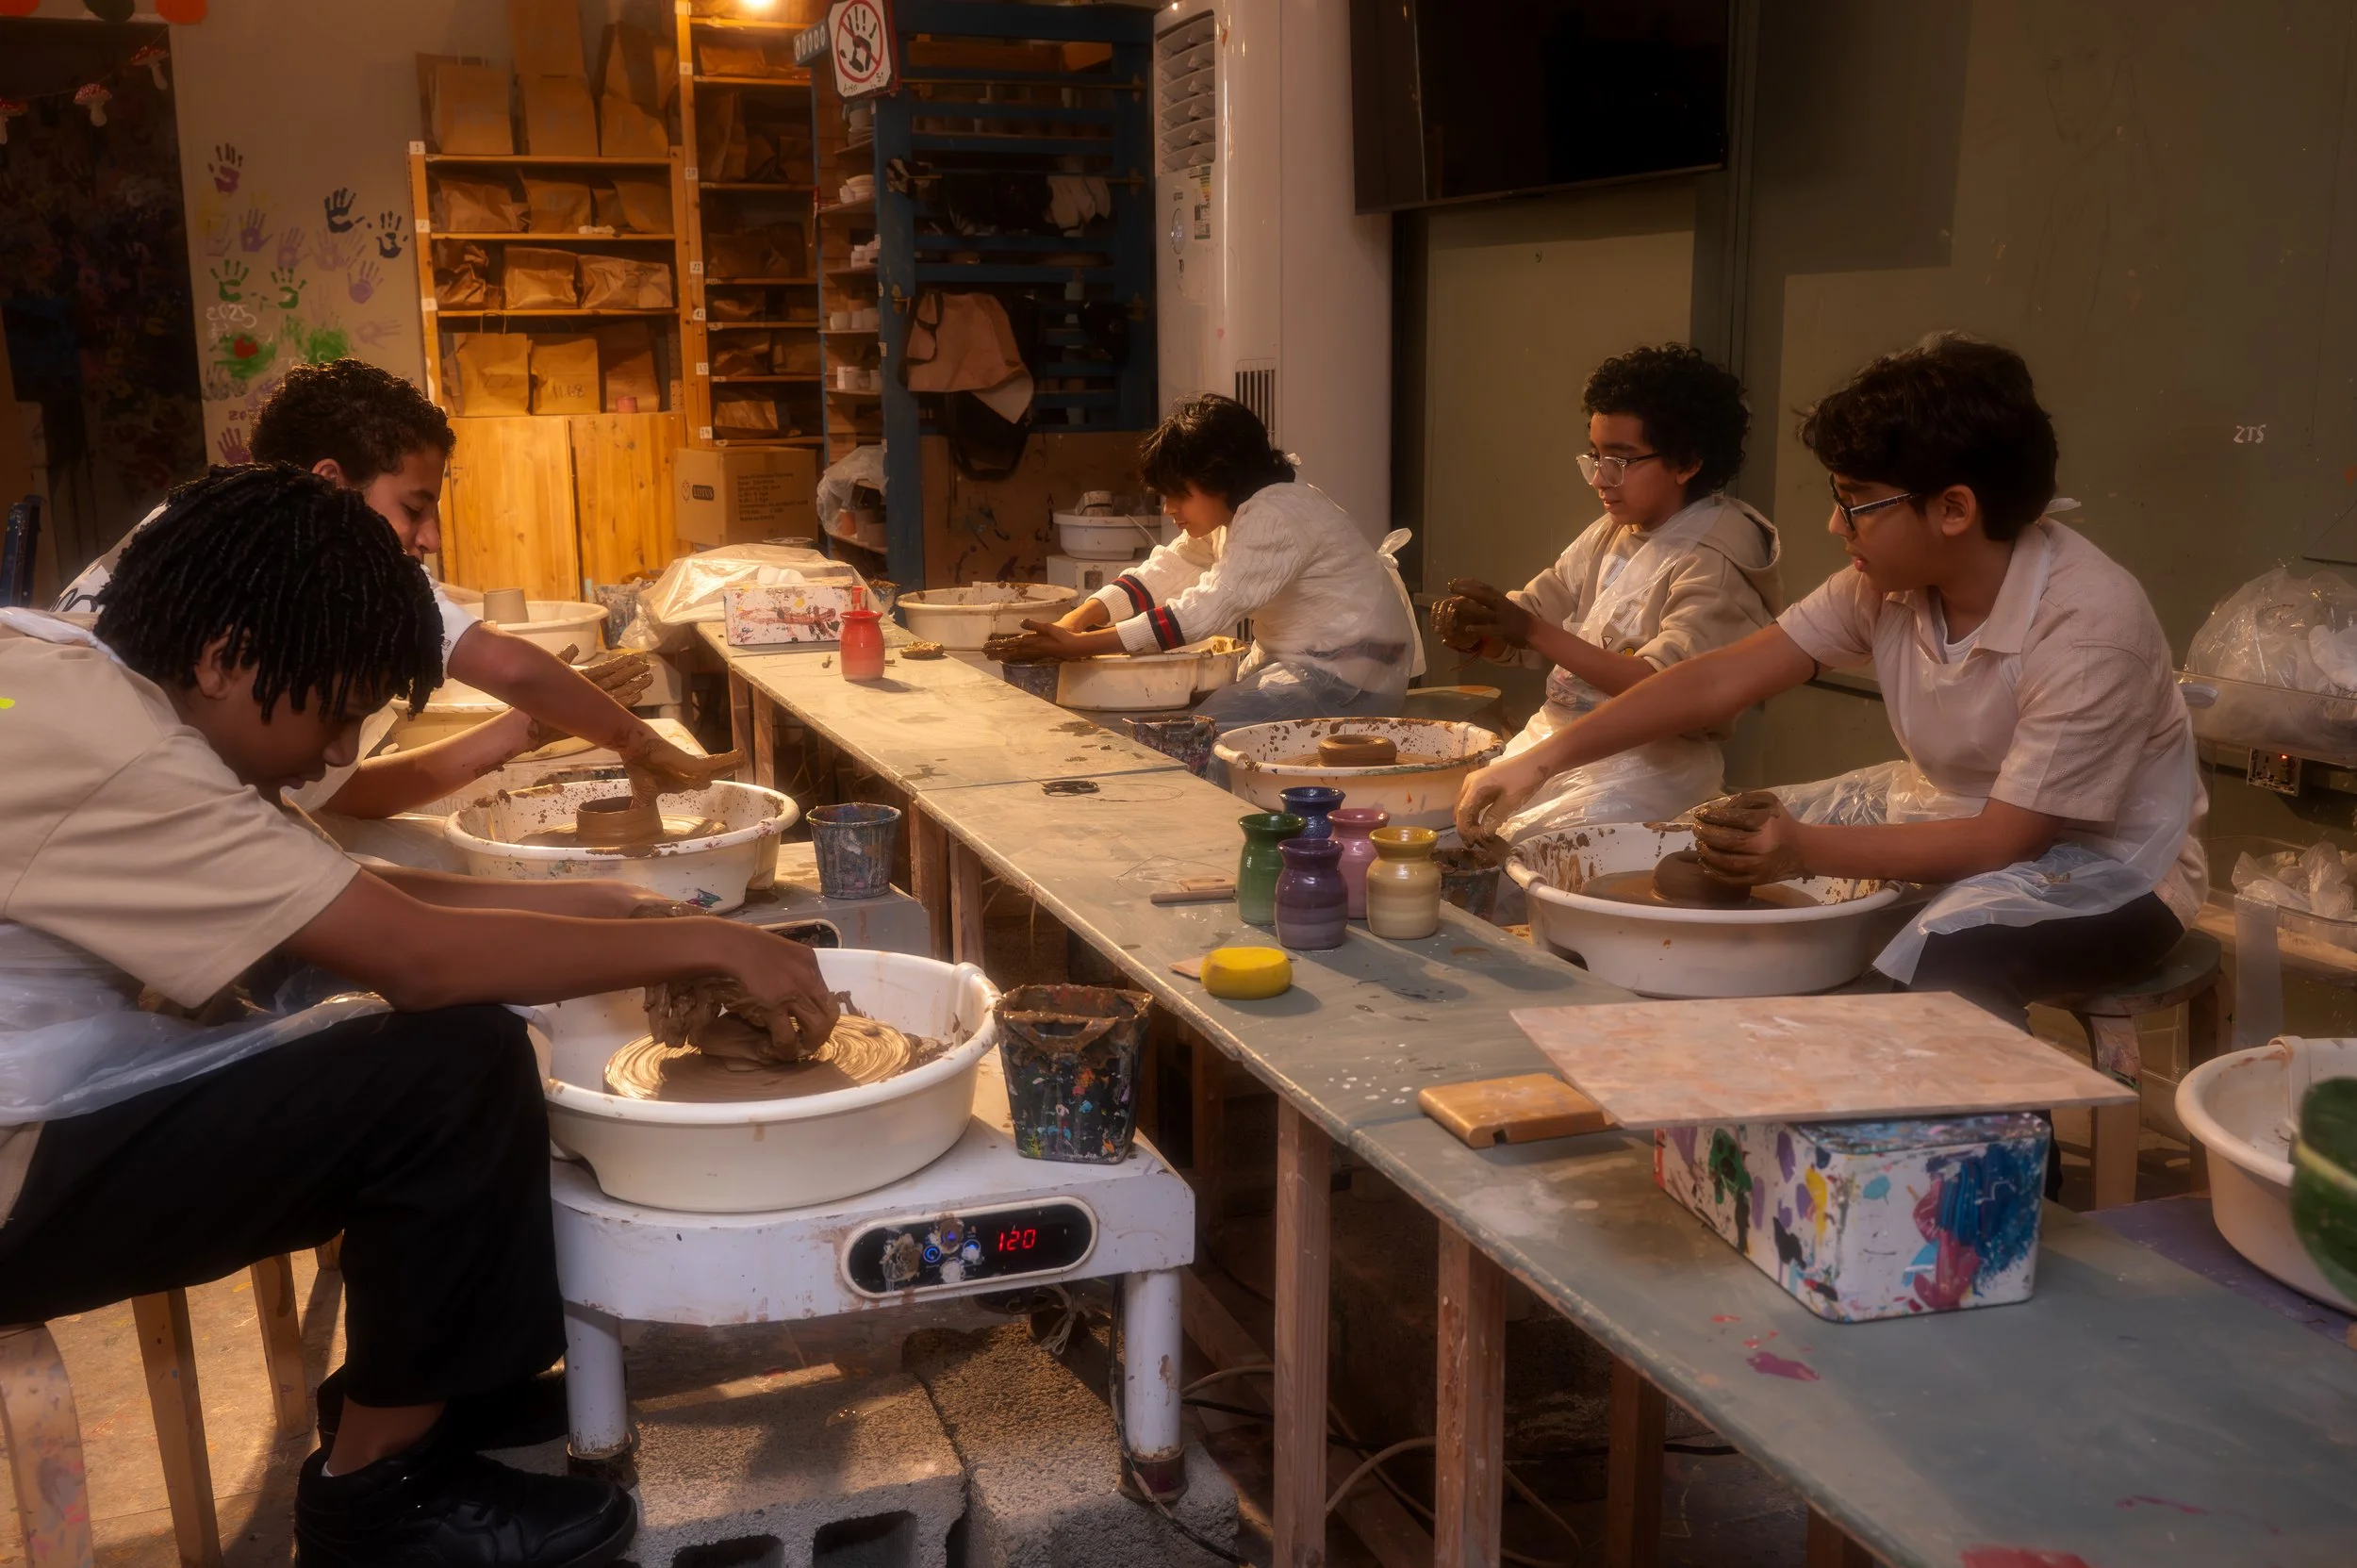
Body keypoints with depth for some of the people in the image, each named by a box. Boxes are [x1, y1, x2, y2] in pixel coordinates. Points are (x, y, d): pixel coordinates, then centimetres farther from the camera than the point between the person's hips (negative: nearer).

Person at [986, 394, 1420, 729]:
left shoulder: (1276, 516, -23)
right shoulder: (1230, 511, 7)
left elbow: (1206, 611, -30)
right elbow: (1163, 572, 3)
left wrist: (1080, 646, -31)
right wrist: (1071, 624, -13)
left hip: (1351, 677, -10)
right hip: (1294, 661, 10)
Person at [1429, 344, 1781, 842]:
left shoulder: (1712, 563, -13)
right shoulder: (1609, 534, 12)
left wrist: (1535, 632, -29)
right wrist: (1471, 627, -11)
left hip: (1646, 766, -7)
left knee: (1504, 848, -26)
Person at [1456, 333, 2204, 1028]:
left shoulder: (2088, 625, -29)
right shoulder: (1887, 579, -12)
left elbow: (2008, 839, -27)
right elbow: (1721, 679, -13)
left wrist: (1807, 851, -33)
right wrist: (1541, 760, -19)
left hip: (2106, 863, -6)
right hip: (1946, 812, 7)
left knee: (1942, 956, -36)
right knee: (1712, 858, -1)